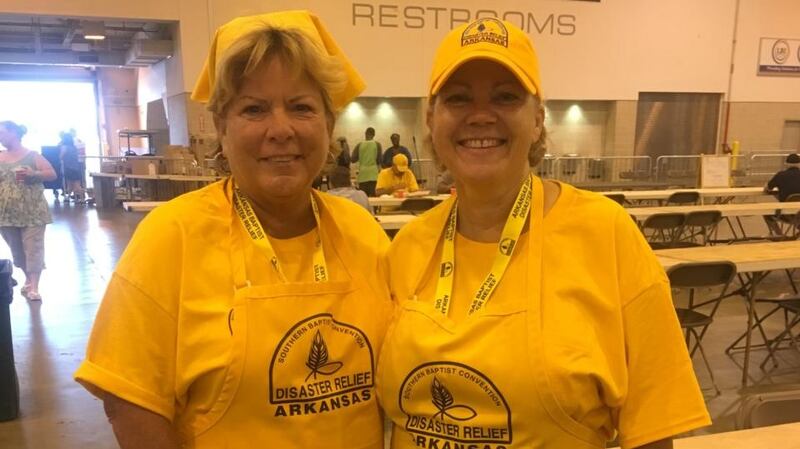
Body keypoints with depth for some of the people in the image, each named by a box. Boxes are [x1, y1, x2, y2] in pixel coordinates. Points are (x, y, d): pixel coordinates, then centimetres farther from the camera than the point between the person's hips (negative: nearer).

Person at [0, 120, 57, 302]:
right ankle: (28, 278, 32)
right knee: (16, 249, 14)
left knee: (33, 247, -5)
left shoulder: (32, 155, -2)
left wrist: (33, 173, -18)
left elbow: (52, 174, -3)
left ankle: (34, 287, -4)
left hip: (32, 212, -4)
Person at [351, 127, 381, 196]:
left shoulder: (359, 145, 3)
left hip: (362, 173, 2)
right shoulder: (377, 144, 0)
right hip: (373, 173, -2)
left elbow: (352, 159, 5)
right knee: (374, 196, -4)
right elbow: (379, 160, -1)